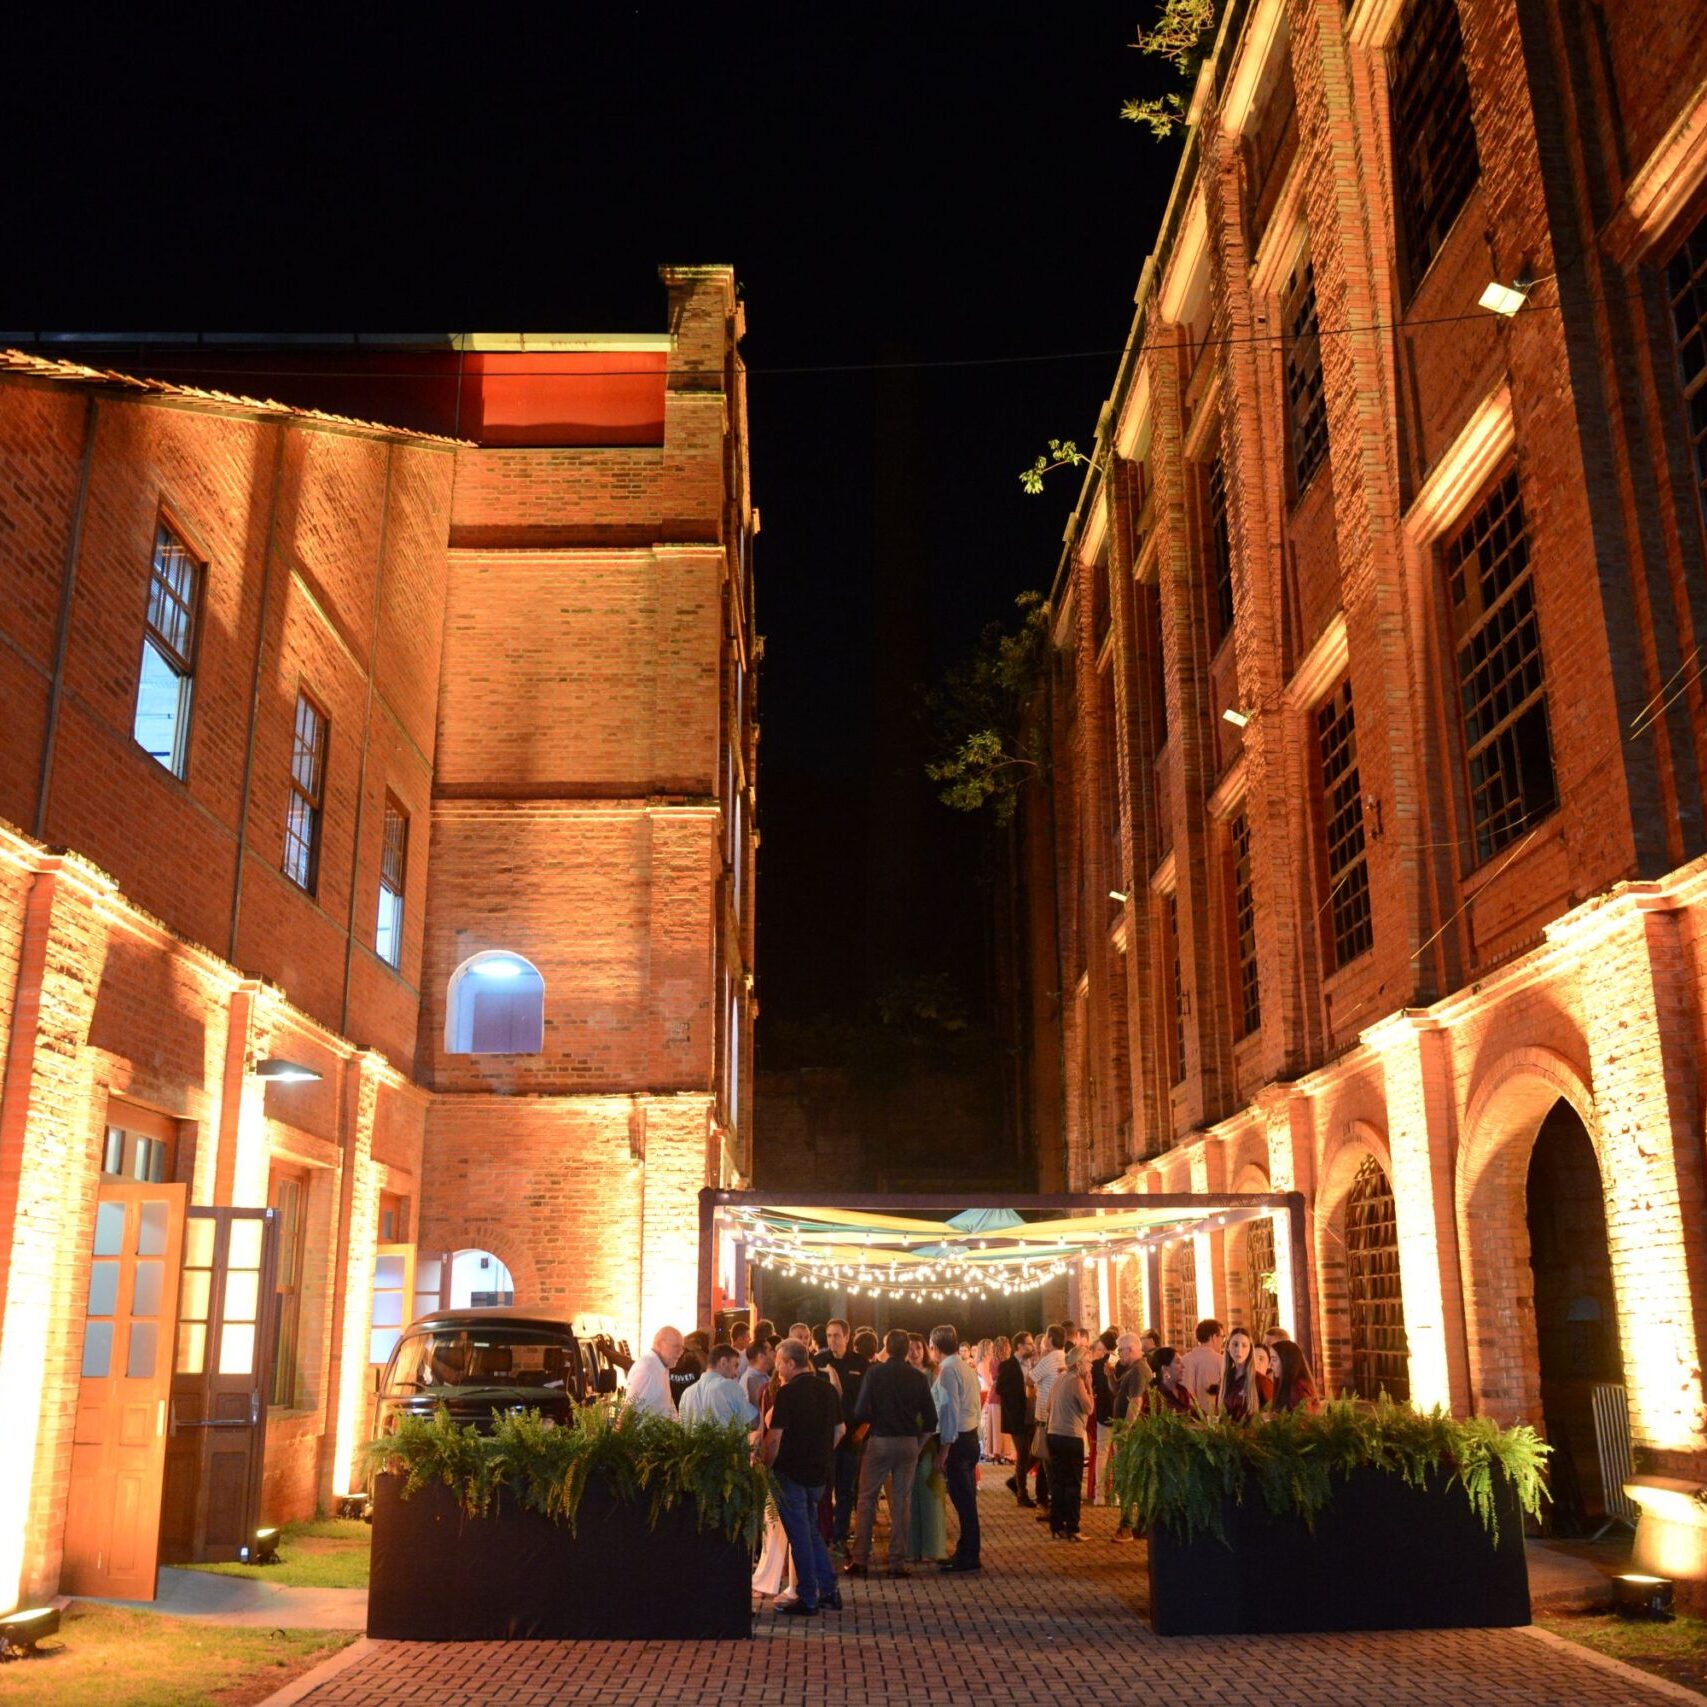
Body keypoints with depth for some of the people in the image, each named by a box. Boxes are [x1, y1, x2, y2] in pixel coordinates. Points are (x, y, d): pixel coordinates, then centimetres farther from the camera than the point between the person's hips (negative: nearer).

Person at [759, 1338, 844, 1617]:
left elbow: (774, 1437, -19)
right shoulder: (828, 1390, 5)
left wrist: (766, 1465, -6)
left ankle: (808, 1600, 10)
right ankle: (829, 1590, 20)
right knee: (809, 1529, 21)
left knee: (799, 1534, 4)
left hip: (791, 1472, -6)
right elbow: (840, 1430, 13)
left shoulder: (787, 1394, -16)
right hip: (818, 1473, 6)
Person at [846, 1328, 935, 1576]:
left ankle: (860, 1559, 7)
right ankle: (898, 1561, 10)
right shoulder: (918, 1377, -1)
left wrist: (873, 1420, 7)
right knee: (901, 1502, 10)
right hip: (909, 1444, 2)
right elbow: (931, 1418, -1)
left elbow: (860, 1412, -13)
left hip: (879, 1441, -2)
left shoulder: (874, 1372, -9)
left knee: (867, 1500, 8)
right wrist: (918, 1440, 11)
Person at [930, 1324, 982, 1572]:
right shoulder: (966, 1368, 13)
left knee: (962, 1499, -2)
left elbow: (950, 1410, -20)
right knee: (967, 1498, 14)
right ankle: (968, 1552, 21)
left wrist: (944, 1449, -18)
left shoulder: (948, 1370, -14)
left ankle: (969, 1556, 4)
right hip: (971, 1435, 9)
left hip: (957, 1440, -9)